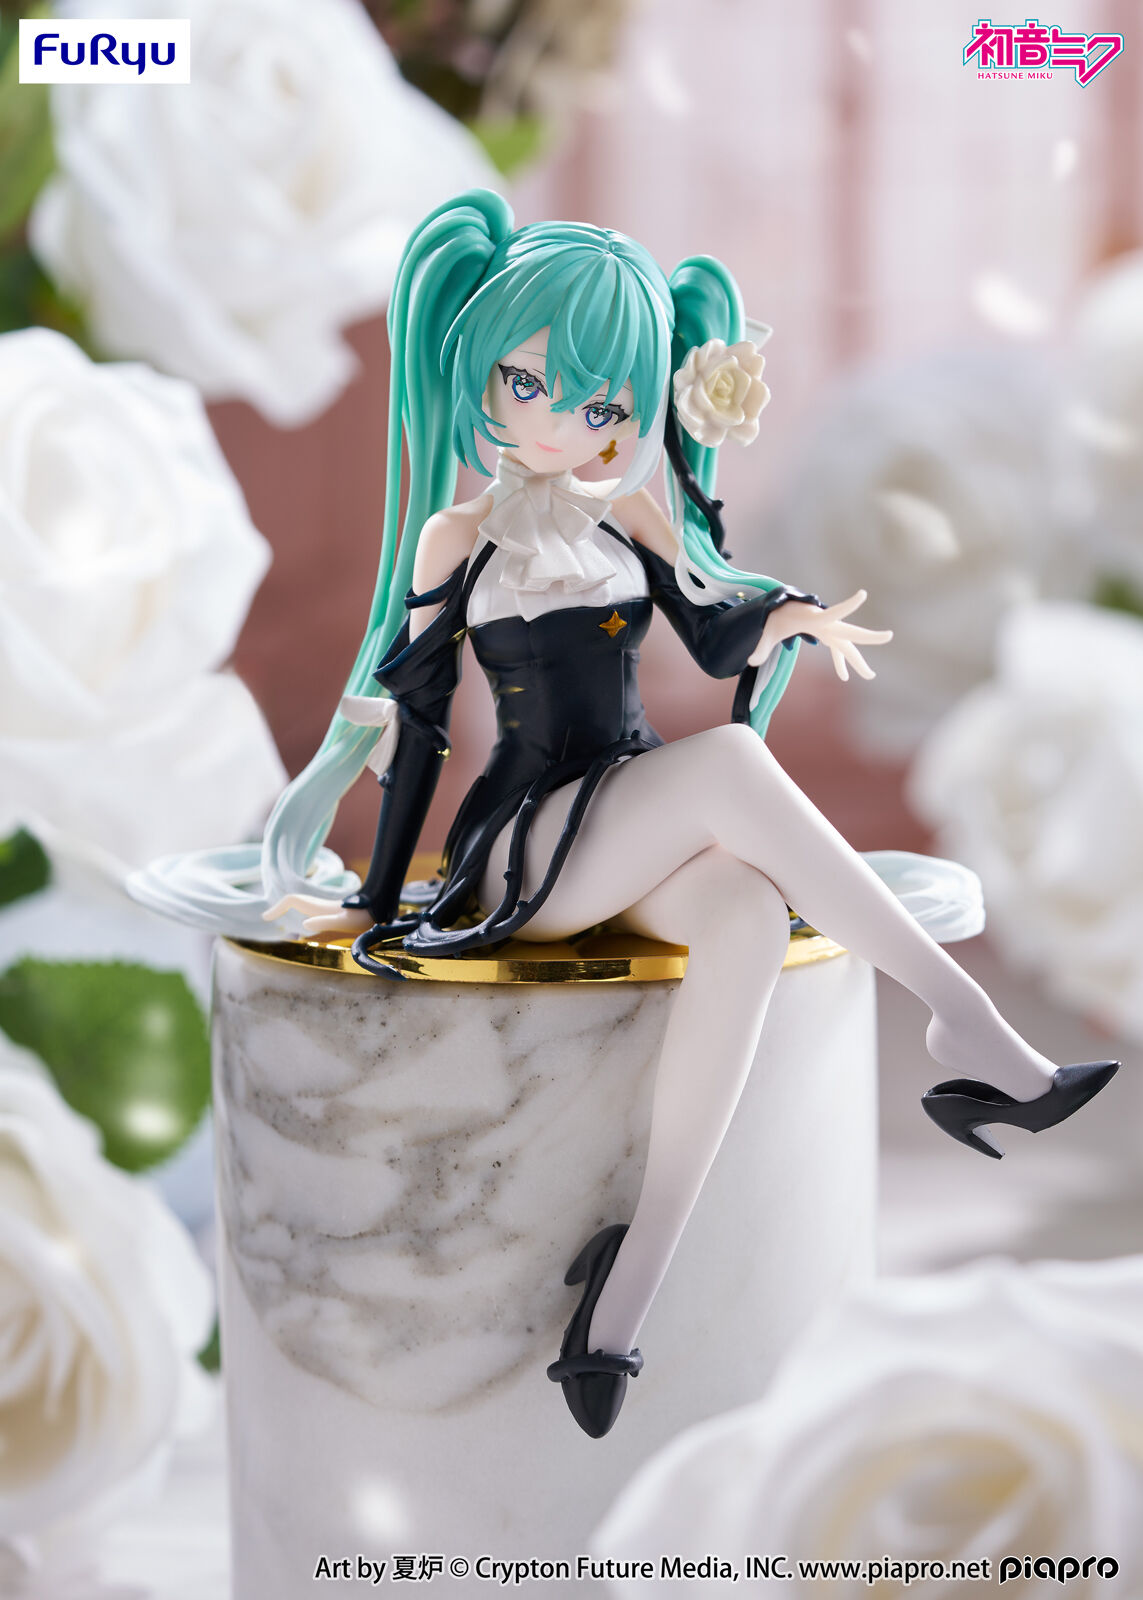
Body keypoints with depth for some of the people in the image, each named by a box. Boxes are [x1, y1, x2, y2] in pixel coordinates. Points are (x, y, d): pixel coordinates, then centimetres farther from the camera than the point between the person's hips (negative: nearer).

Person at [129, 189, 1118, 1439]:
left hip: (638, 841, 4)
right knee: (736, 764, -32)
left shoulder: (630, 519, 12)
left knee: (752, 916, -34)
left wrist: (793, 616, -20)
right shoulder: (457, 535, 3)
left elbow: (713, 633, 2)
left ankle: (634, 1275, -36)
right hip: (521, 855, -4)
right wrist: (377, 903, 0)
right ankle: (967, 1031, -29)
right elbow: (414, 722, 2)